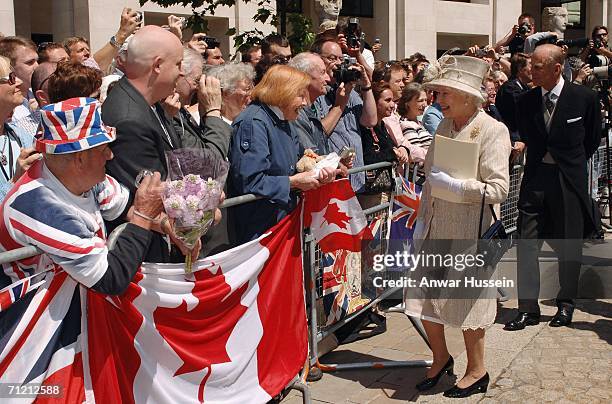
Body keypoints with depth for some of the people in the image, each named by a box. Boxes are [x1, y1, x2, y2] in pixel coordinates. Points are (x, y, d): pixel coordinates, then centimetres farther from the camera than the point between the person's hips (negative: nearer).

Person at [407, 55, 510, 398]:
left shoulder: (493, 131, -12)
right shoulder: (444, 127, 9)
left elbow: (499, 189, -17)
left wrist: (454, 185, -25)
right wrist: (421, 222, 11)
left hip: (469, 233, -6)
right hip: (436, 229, 6)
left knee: (467, 302, 6)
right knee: (424, 297, 9)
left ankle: (477, 372, 26)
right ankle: (441, 357, 32)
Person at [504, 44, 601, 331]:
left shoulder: (584, 97, -6)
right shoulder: (526, 101, 1)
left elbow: (593, 137, 9)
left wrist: (572, 162, 12)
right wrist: (542, 158, 10)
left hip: (569, 180, -2)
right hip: (535, 178, 2)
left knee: (568, 246, 8)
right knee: (527, 243, -2)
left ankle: (565, 305, 26)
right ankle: (528, 308, 6)